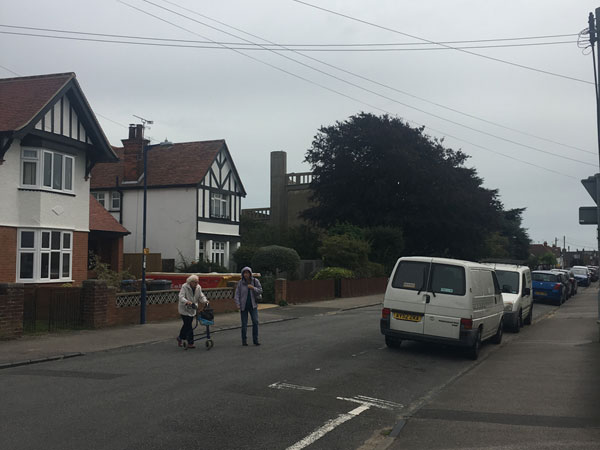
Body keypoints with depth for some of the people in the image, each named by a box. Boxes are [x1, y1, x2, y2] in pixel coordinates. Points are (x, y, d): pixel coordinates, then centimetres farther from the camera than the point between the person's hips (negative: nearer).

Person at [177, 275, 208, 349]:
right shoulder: (184, 287, -16)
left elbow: (201, 296, 3)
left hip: (192, 309, 6)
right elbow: (181, 297, -25)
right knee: (188, 326, -9)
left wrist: (205, 301, -19)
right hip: (184, 309, -6)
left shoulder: (198, 288, 3)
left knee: (187, 325, 15)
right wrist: (187, 302, -43)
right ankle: (190, 343, -5)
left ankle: (180, 338, 34)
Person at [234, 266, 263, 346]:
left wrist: (253, 288, -18)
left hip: (253, 305, 1)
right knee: (244, 324, 1)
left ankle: (255, 340, -3)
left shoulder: (255, 281, -2)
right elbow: (237, 294, -4)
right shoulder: (240, 282, -5)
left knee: (255, 321, -11)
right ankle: (244, 340, 15)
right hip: (244, 306, -1)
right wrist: (238, 305, -15)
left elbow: (260, 291, 0)